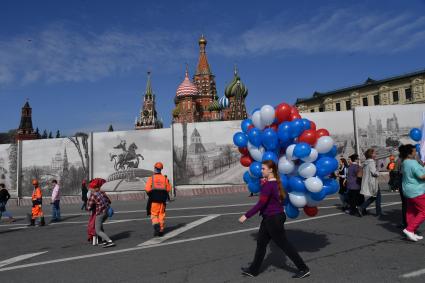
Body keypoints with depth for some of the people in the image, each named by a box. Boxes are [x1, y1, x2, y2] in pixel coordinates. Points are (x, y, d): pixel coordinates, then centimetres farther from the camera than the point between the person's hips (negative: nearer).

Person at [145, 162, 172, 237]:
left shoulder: (151, 178, -6)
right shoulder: (165, 178, 1)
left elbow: (147, 189, -12)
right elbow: (168, 189, -1)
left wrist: (150, 195, 8)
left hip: (154, 199, -2)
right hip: (162, 199, 2)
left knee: (154, 214, 7)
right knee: (161, 215, 11)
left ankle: (156, 225, -17)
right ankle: (161, 230, 14)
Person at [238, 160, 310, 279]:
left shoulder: (268, 184, -23)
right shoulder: (275, 182, 5)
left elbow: (260, 204, -26)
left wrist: (246, 216, -23)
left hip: (273, 219, -10)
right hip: (270, 218, 10)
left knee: (284, 244, 3)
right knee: (261, 242, 15)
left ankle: (304, 269, 17)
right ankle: (253, 270, 25)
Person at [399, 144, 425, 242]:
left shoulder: (405, 163, 10)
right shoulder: (413, 163, -20)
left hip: (409, 191, 10)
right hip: (417, 192, -10)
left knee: (411, 212, 12)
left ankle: (411, 233, 17)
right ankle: (409, 229, -6)